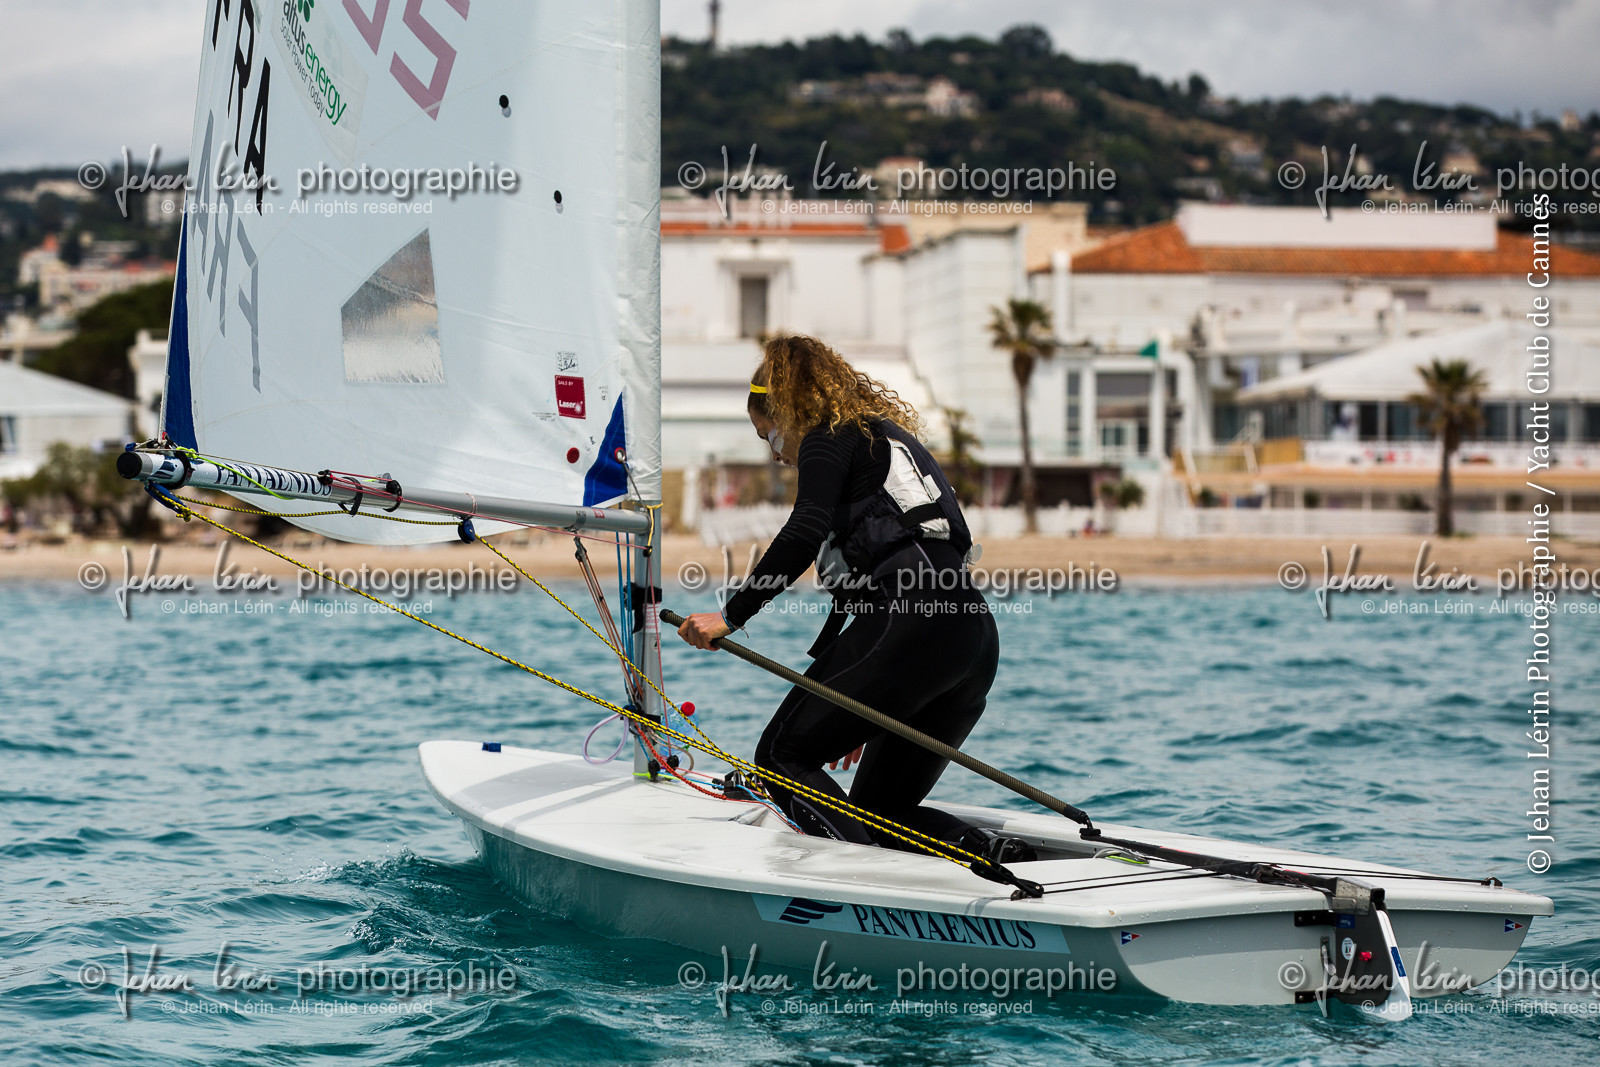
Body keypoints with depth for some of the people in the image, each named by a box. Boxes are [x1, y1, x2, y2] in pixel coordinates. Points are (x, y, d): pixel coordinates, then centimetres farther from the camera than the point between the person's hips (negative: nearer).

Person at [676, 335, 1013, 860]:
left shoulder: (830, 437, 7)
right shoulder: (888, 438, 33)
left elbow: (805, 532, -14)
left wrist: (730, 616, -14)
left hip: (909, 621, -9)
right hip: (976, 639, 9)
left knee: (782, 756, 0)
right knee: (883, 808, 16)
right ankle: (1000, 854, -7)